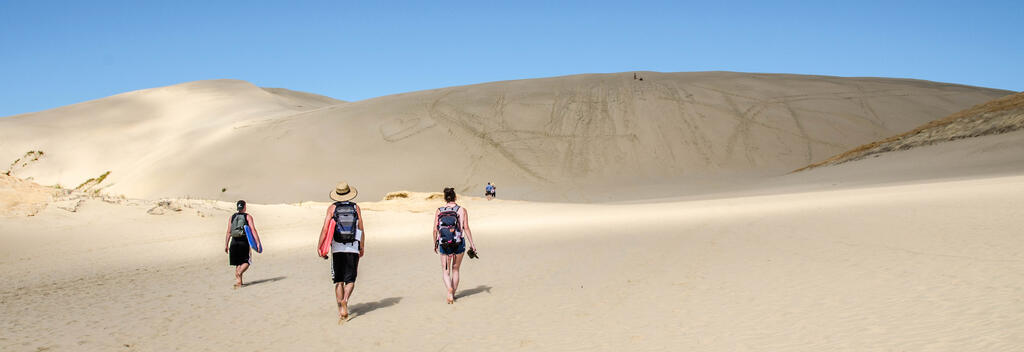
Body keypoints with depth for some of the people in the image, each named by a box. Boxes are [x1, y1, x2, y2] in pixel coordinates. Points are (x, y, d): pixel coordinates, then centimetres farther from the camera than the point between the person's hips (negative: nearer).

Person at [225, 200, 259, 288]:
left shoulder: (232, 217, 9)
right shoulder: (248, 217, 1)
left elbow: (228, 232, 5)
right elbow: (253, 230, -10)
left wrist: (226, 245, 7)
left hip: (234, 242, 3)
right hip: (244, 241, -3)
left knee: (238, 263, 13)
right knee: (246, 262, 7)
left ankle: (239, 281, 7)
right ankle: (239, 274, -21)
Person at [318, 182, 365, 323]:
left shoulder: (332, 208, 2)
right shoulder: (356, 208, 4)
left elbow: (325, 229, -6)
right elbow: (361, 230, 4)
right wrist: (362, 248, 12)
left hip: (337, 249, 0)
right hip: (353, 249, 0)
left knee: (339, 281, 8)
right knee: (350, 280, 6)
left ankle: (341, 311, 2)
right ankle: (345, 300, -21)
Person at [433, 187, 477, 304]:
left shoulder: (439, 211, 1)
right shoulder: (462, 210, -1)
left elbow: (435, 229, 0)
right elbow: (466, 228, -6)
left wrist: (435, 244, 13)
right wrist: (472, 244, -3)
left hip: (444, 244, 0)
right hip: (459, 243, 0)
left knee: (445, 271, 7)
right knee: (455, 269, 18)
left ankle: (449, 290, -18)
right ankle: (453, 294, 25)